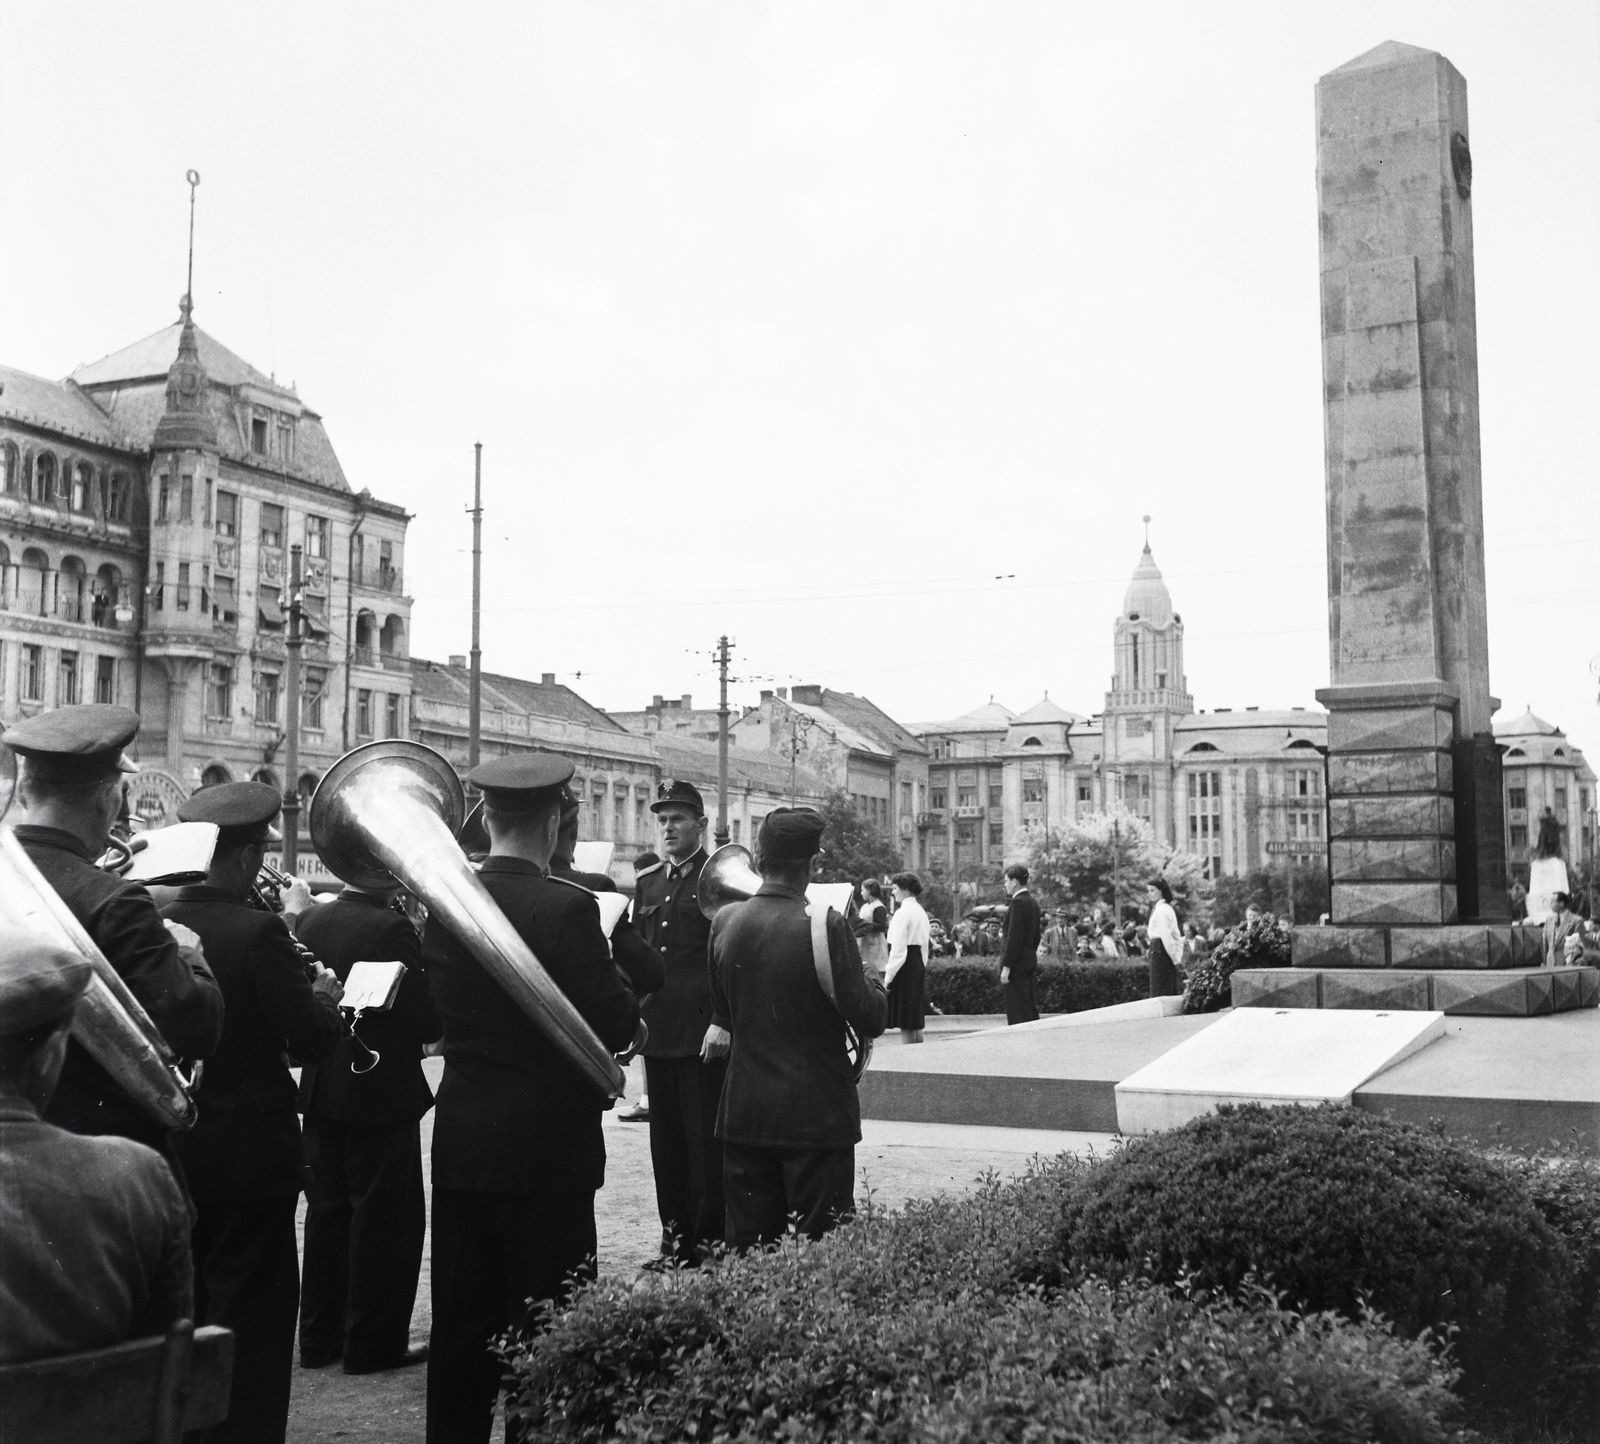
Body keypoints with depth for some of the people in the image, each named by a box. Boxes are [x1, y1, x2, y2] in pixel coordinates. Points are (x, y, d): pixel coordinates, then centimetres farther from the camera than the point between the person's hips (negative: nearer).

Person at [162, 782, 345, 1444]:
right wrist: (326, 997, 4)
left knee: (184, 1309, 19)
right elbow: (310, 1039, -17)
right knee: (252, 1314, 5)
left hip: (171, 1146, 6)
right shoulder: (259, 930, -19)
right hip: (249, 1154, -6)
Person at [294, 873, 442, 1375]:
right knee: (387, 1217, 4)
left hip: (321, 1088, 7)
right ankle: (374, 1342, 10)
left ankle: (320, 1336, 24)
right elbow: (427, 1018, -16)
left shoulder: (309, 920, 2)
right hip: (382, 1090, -7)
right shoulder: (392, 928, -19)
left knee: (327, 1209, 16)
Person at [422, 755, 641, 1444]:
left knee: (463, 1318, 15)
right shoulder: (568, 908, -17)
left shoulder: (443, 903, 0)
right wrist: (613, 969, 4)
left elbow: (433, 1008, 10)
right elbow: (616, 1027, -14)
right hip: (547, 1147, -5)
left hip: (460, 1145, 6)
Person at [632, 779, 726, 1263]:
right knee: (666, 1137, 10)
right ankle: (674, 1232, 18)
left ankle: (710, 1237, 6)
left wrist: (722, 1023, -15)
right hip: (657, 1031, 6)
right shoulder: (646, 884, 15)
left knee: (705, 1137, -2)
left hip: (703, 1034, -6)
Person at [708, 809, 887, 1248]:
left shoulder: (724, 921, 1)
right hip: (815, 1113, -5)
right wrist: (871, 978, 7)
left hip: (744, 1113, 5)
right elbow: (869, 1020, -11)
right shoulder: (824, 927, -15)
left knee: (746, 1254, 11)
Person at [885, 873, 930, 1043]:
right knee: (915, 1021, 15)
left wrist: (888, 977, -15)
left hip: (905, 967, -9)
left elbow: (898, 948, -17)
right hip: (919, 963, 9)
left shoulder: (902, 913, -14)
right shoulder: (921, 912, 13)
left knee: (904, 1023, -5)